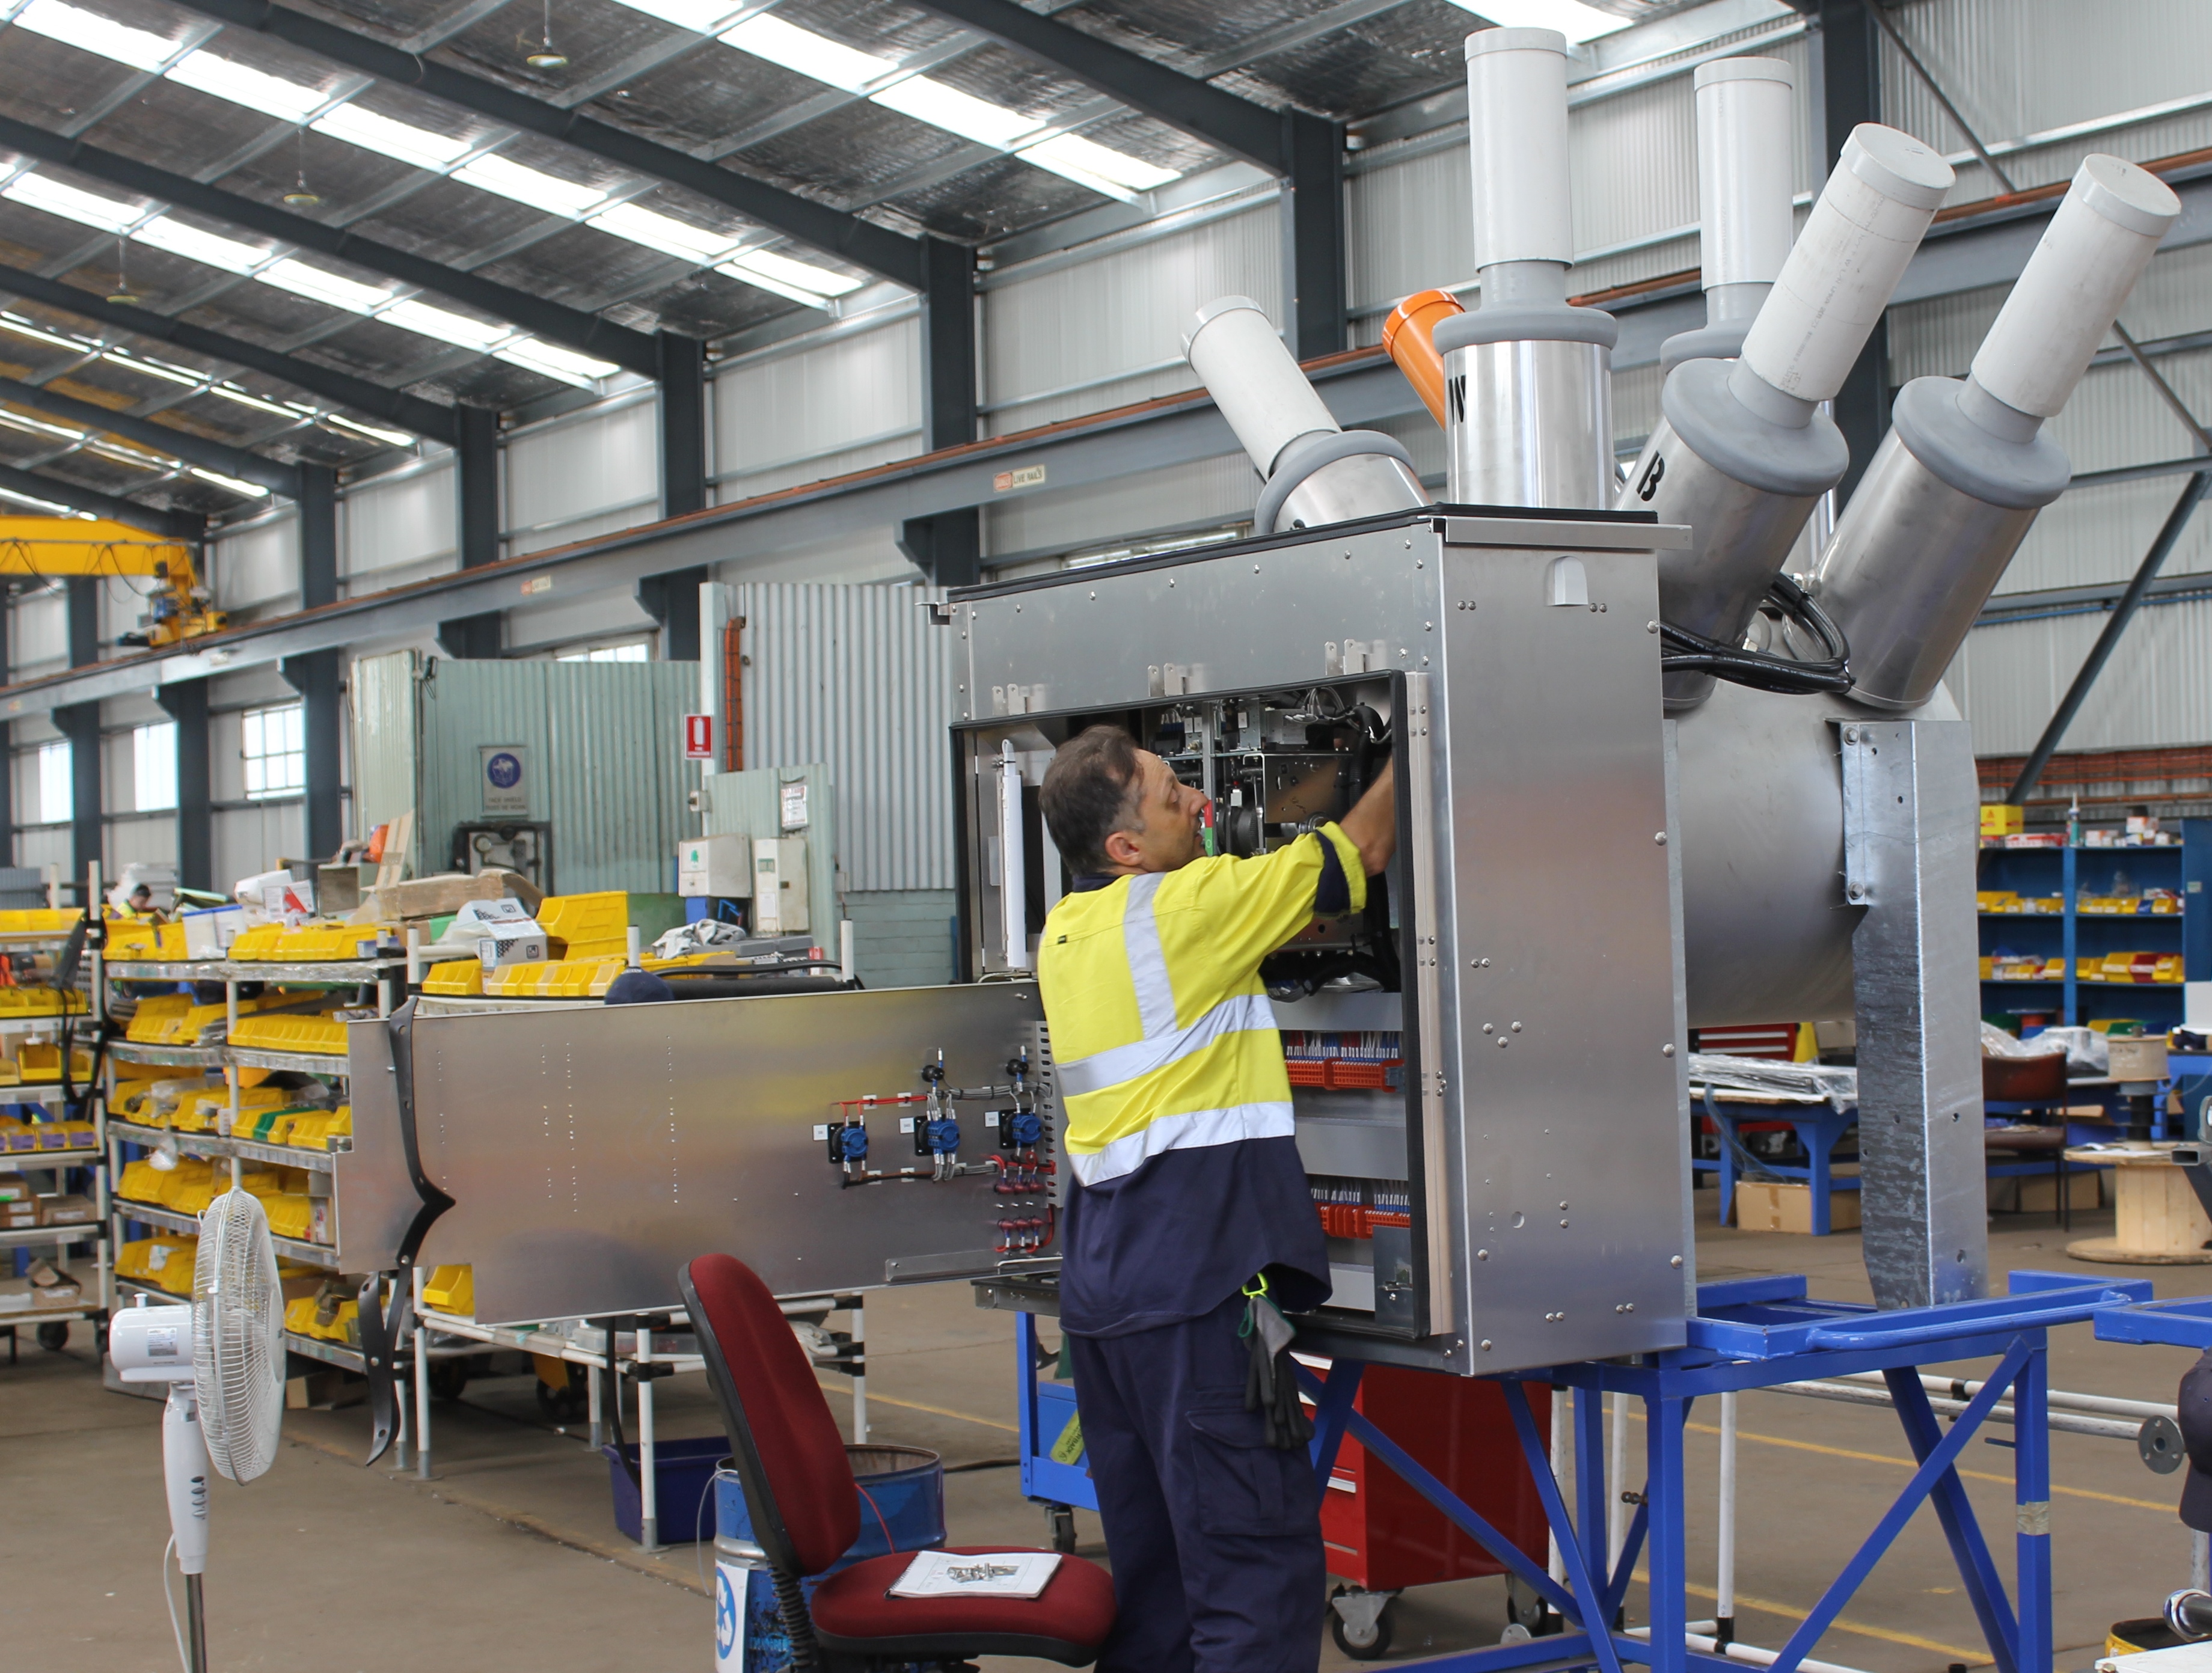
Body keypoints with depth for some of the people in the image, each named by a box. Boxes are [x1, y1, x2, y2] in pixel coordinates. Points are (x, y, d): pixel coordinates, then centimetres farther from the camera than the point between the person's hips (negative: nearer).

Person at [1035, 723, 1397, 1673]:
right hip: (1195, 1276, -9)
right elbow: (1362, 849, 2)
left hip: (1098, 1278, 9)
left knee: (1154, 1573, 14)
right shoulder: (1184, 907, -10)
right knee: (1260, 1572, -8)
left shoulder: (1067, 931, 13)